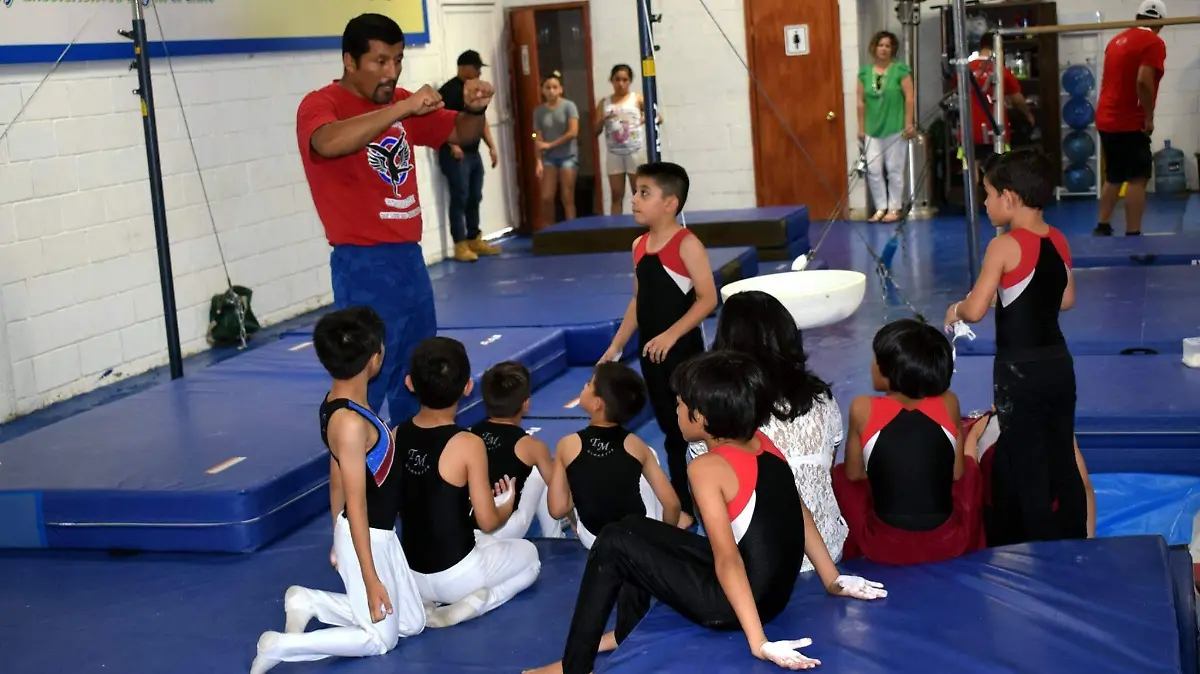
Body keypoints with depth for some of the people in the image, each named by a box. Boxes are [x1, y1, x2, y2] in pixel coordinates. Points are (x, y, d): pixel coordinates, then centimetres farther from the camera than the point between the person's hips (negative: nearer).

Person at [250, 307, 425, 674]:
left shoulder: (337, 404, -1)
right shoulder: (350, 423, -28)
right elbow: (356, 504, -25)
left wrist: (338, 542, 20)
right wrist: (370, 579, -21)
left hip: (380, 534, 9)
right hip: (367, 539, -9)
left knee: (413, 623, 18)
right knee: (380, 638, 7)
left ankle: (308, 602, 17)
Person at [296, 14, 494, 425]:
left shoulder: (400, 103, 11)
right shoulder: (320, 105, -10)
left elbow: (460, 134, 17)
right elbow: (329, 143, -33)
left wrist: (474, 110, -6)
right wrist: (402, 108, -37)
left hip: (409, 257, 8)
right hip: (363, 267, -8)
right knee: (362, 388, -8)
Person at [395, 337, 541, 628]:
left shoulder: (396, 436, -4)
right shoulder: (468, 444, -20)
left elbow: (394, 505, 8)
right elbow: (487, 522, -15)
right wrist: (508, 505, 9)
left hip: (412, 574, 5)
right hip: (456, 574, -4)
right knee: (528, 554, 25)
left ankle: (423, 600, 10)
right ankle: (474, 602, -2)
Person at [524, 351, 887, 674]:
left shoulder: (708, 468, -21)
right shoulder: (764, 443, 3)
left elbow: (728, 561, -25)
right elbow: (800, 515, 8)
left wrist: (759, 644, -28)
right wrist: (834, 581, 15)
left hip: (736, 603, -8)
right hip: (775, 591, 9)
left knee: (613, 544, -2)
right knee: (634, 531, 18)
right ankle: (628, 635, 32)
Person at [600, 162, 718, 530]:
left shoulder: (686, 244, -15)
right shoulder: (639, 246, 8)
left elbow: (707, 298, -20)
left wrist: (671, 334, -26)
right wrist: (616, 346, 12)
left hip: (683, 350, -7)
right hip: (651, 352, 7)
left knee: (691, 428, 2)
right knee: (670, 430, 14)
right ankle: (679, 502, 24)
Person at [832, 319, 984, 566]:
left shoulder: (863, 409, -11)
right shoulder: (948, 403, -7)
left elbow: (854, 473, 4)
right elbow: (957, 473, 5)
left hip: (885, 547, -1)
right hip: (949, 543, 2)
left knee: (840, 474, 25)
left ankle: (854, 555, 37)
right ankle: (970, 550, 42)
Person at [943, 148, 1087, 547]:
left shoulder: (1005, 247, -17)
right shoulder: (1059, 241, 4)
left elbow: (975, 311, -20)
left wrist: (954, 311, 0)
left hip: (1020, 372, -7)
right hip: (1059, 363, 7)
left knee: (1026, 468, 3)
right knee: (1063, 462, 15)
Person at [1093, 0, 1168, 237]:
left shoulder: (1118, 40, 15)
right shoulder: (1154, 43, -9)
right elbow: (1143, 81, -23)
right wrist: (1149, 118, -15)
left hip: (1106, 119, 8)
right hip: (1129, 123, -8)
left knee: (1113, 177, 17)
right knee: (1138, 178, -5)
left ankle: (1102, 227, 19)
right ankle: (1133, 234, -8)